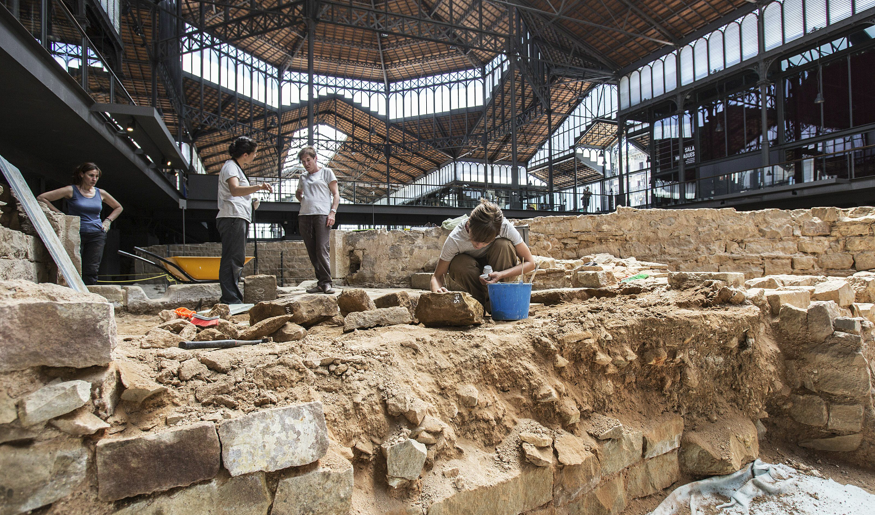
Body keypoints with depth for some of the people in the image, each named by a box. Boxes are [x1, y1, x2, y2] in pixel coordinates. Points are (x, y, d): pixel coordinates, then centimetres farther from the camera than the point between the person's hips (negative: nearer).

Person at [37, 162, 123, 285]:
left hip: (97, 235, 3)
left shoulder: (101, 193, 11)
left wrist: (107, 221, 13)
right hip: (76, 234, -2)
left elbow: (118, 207, 26)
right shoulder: (71, 190, 1)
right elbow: (41, 198, 1)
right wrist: (58, 213, -5)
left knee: (91, 270, -3)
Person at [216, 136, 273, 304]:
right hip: (232, 218, -11)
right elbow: (235, 190, -28)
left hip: (239, 219, 11)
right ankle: (231, 300, -17)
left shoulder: (236, 168, 26)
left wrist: (251, 202, 18)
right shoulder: (230, 166, -6)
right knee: (233, 259, -15)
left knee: (237, 260, 11)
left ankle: (231, 299, 17)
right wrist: (258, 187, -41)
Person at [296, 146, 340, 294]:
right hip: (304, 216, 5)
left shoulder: (326, 172, 10)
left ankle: (326, 283, -14)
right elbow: (298, 193, 37)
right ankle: (320, 282, 5)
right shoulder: (303, 177, 23)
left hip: (322, 214, -5)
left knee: (322, 250, -15)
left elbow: (336, 194, 4)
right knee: (312, 252, 1)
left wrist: (333, 212, -9)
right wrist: (303, 201, 13)